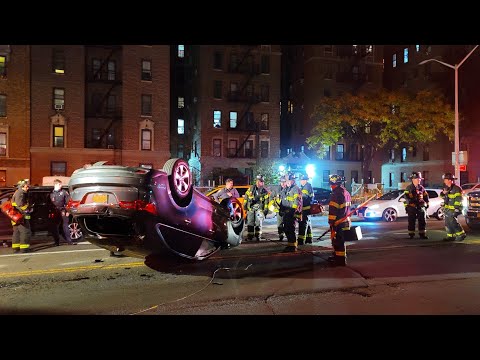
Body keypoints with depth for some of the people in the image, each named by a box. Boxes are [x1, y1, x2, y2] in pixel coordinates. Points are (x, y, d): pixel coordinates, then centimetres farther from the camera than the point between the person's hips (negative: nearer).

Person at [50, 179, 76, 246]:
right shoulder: (51, 193, 7)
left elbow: (68, 202, 0)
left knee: (65, 226, -4)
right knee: (54, 227, 5)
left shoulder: (64, 192, 2)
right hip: (55, 213, 3)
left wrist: (67, 211, -6)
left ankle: (69, 241, 0)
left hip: (63, 212, -3)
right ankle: (57, 242, 16)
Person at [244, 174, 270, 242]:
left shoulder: (264, 191, 4)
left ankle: (258, 236, 10)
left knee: (258, 223, -2)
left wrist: (266, 209, -1)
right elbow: (246, 196, 14)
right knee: (250, 223, 1)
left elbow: (266, 201, 3)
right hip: (250, 208, 2)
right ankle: (249, 236, 7)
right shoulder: (251, 188, 8)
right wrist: (245, 205, 11)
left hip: (259, 209, -1)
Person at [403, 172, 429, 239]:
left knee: (422, 221, 5)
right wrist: (411, 201, -20)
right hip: (412, 207, -4)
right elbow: (406, 197, -8)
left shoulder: (421, 187, 11)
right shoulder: (408, 188, -2)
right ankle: (411, 234, 10)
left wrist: (426, 204, 12)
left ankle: (422, 234, 14)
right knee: (411, 221, 2)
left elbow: (426, 196, 17)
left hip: (421, 207, 4)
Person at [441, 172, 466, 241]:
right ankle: (451, 236, 17)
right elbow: (443, 197, 24)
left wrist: (456, 209, -20)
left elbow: (458, 200, -17)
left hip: (453, 209, -9)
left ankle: (461, 234, -2)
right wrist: (444, 193, 2)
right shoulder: (447, 188, 13)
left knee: (452, 222, -14)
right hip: (447, 209, 9)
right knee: (448, 223, 9)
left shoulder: (456, 188, -13)